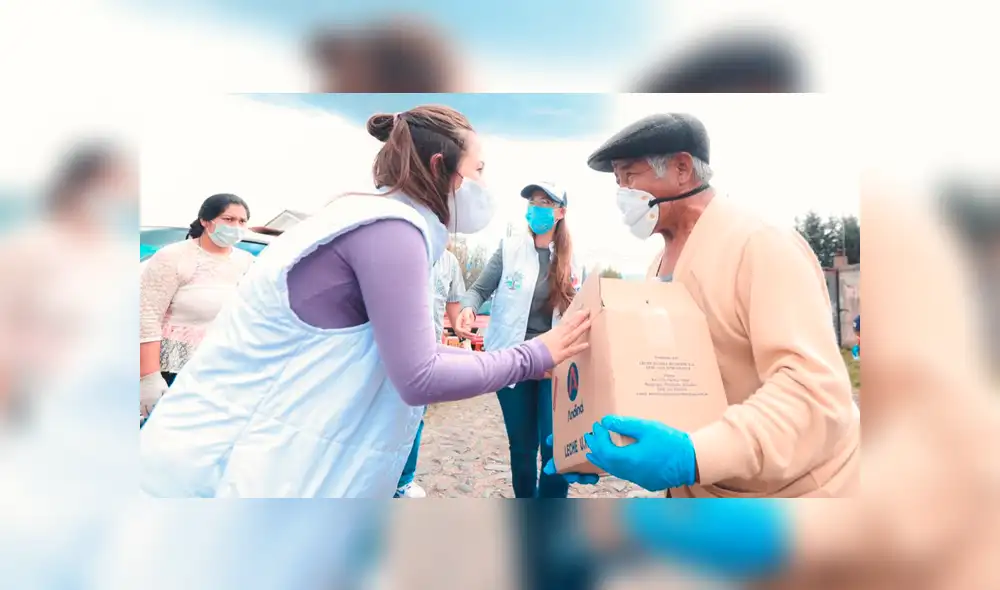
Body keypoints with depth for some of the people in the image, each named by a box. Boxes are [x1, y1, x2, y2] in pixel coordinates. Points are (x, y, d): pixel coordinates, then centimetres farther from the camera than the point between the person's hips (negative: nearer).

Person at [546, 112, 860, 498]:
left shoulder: (760, 244, -20)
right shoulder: (661, 265, 4)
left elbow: (815, 392, -30)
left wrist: (693, 455, -42)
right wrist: (596, 438, -5)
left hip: (792, 487, -7)